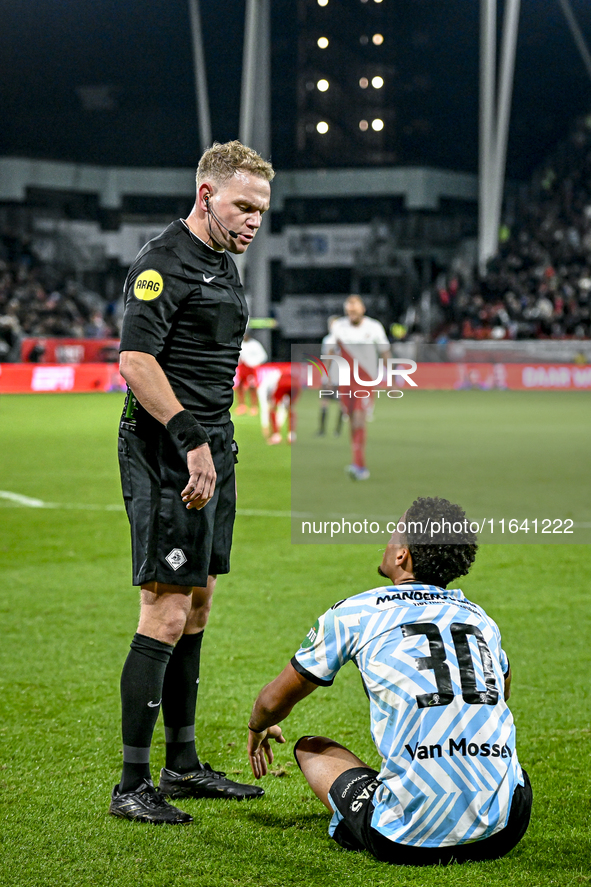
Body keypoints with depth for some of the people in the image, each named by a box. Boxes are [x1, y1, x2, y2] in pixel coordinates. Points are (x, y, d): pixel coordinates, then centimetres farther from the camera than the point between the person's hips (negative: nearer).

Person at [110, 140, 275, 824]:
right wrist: (192, 440, -25)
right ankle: (132, 785, -5)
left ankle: (182, 764, 24)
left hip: (212, 449, 10)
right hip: (165, 455, -10)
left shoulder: (224, 266, 17)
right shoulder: (163, 262, -13)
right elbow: (135, 361, -23)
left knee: (197, 607, 14)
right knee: (165, 614, -10)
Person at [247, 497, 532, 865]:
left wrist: (258, 728, 45)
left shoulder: (353, 614, 6)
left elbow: (274, 701, 21)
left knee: (311, 748, 22)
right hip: (505, 833, 3)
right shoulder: (482, 619, 17)